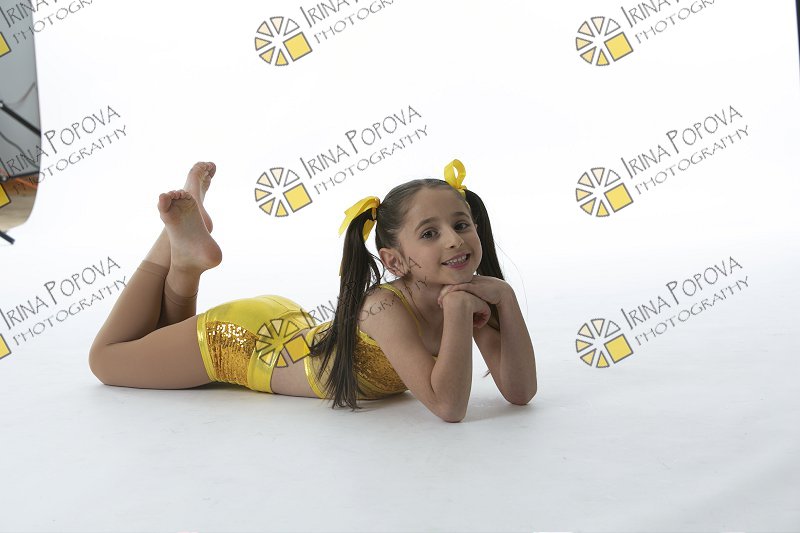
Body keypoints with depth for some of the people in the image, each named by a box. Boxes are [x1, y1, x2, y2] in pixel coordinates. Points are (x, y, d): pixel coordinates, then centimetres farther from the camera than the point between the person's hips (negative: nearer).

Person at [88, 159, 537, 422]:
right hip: (239, 341, -6)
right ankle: (183, 245, 16)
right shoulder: (385, 307, -37)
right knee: (105, 359, 17)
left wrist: (505, 296, -32)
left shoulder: (471, 298, -18)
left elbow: (520, 391, -22)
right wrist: (458, 306, -43)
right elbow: (449, 407, -45)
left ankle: (187, 259, 26)